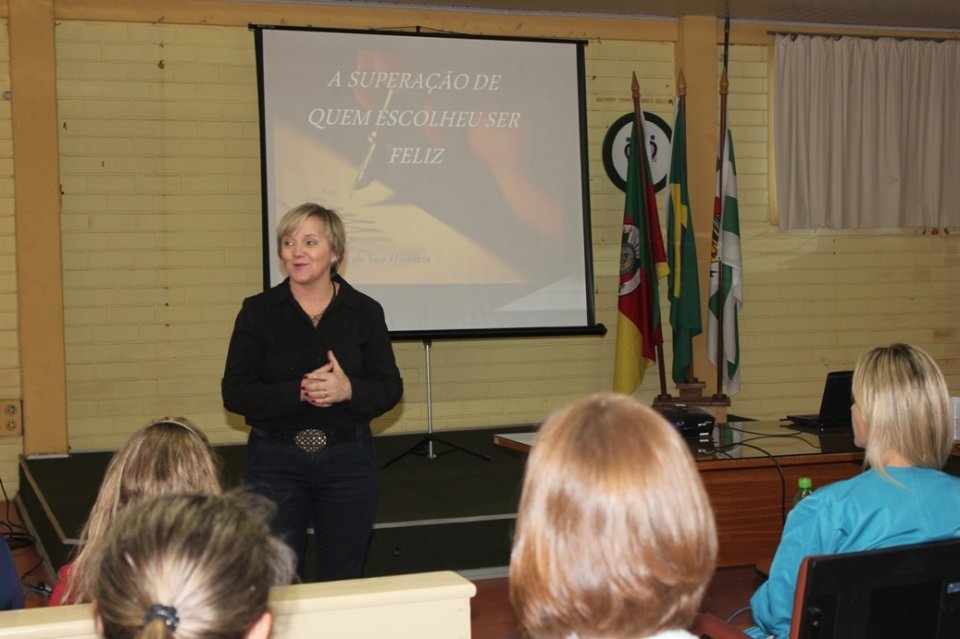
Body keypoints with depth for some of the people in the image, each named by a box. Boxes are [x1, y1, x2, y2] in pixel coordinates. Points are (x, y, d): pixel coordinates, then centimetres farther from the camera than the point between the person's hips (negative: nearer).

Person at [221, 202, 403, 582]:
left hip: (348, 460, 1)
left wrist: (348, 390, -19)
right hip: (276, 461, -1)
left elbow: (390, 389, 2)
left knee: (342, 581, 10)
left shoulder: (364, 312, 1)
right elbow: (235, 394, -7)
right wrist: (300, 391, -21)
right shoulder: (258, 312, -1)